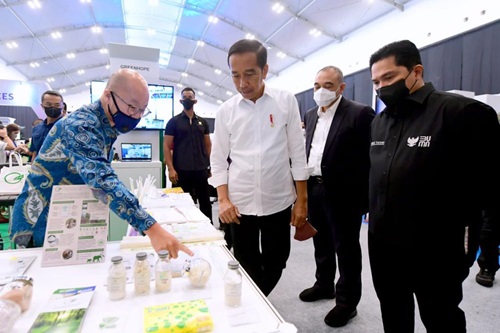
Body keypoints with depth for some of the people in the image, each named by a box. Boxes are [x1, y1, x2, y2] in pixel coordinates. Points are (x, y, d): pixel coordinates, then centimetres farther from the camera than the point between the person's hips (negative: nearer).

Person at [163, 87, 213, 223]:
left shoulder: (202, 122, 12)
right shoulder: (173, 122, 2)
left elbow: (208, 145, 14)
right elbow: (167, 146, -2)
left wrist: (211, 165, 5)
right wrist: (170, 169, -12)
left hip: (201, 170, 3)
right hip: (181, 171, -3)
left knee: (205, 202, 10)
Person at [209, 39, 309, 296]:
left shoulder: (286, 102, -2)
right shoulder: (226, 110, 0)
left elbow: (297, 154, -1)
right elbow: (218, 160, 4)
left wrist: (301, 200, -3)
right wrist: (223, 200, -7)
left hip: (278, 201, 0)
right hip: (240, 203, 1)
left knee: (275, 263, 13)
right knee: (247, 266, 12)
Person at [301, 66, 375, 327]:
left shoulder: (360, 113, -10)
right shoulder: (310, 115, 12)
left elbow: (371, 158, -11)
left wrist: (366, 197, -14)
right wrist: (304, 185, 11)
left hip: (343, 193, -7)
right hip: (314, 190, 7)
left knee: (346, 248, 7)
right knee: (321, 243, 20)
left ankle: (347, 301, 24)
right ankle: (324, 284, 40)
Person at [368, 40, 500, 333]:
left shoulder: (463, 112, -14)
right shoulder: (379, 121, 7)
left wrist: (458, 221, -14)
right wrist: (375, 211, 7)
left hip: (436, 251, -5)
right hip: (382, 243, 6)